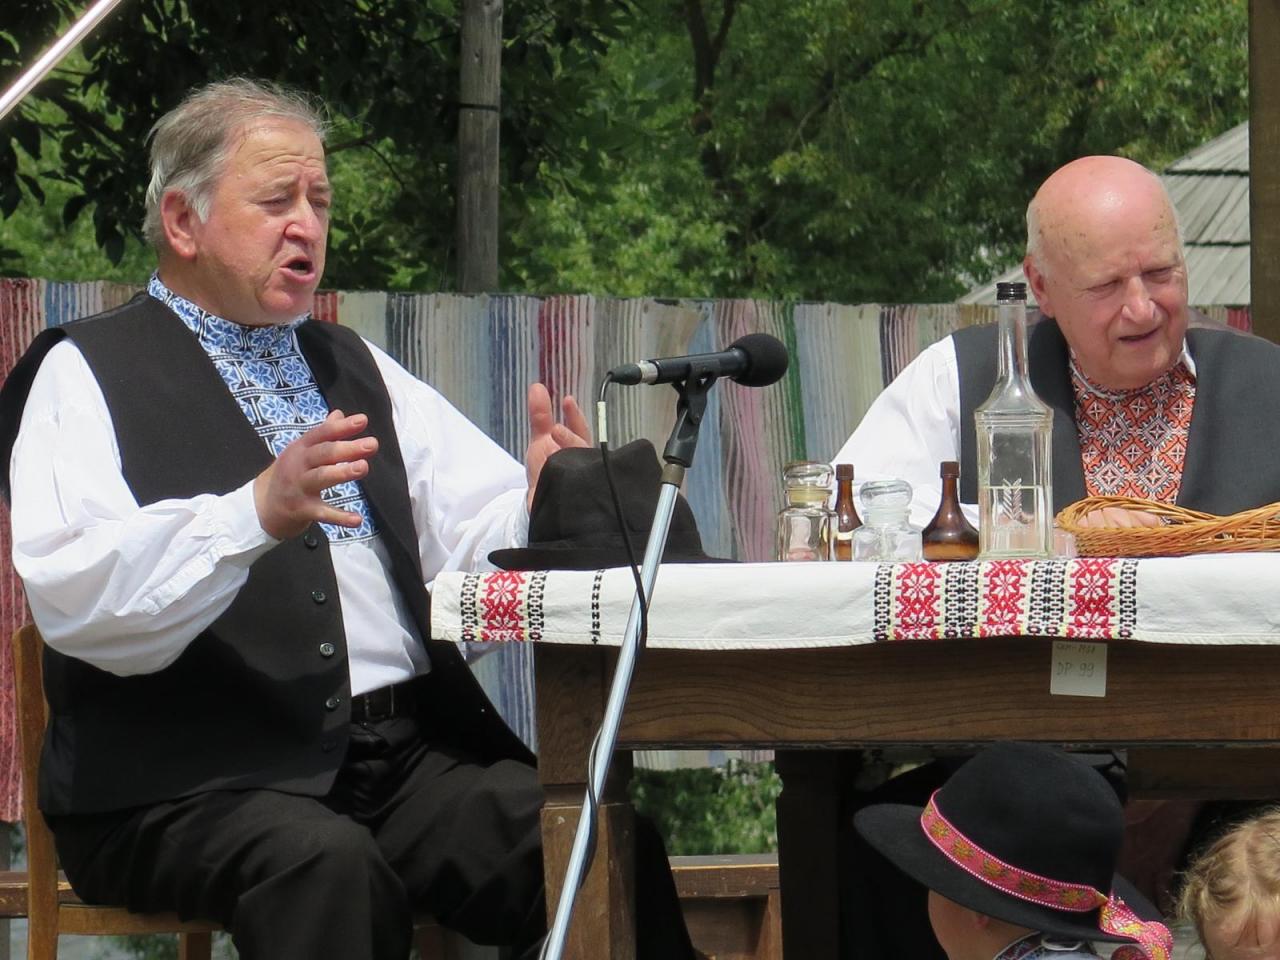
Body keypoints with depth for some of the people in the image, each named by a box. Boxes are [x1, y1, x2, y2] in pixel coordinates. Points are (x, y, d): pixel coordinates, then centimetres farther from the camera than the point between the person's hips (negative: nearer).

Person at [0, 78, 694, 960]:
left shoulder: (355, 369, 26)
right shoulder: (88, 375, 6)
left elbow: (483, 527, 15)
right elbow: (72, 598, -11)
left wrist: (542, 506, -10)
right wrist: (257, 513, -26)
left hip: (409, 752, 5)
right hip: (189, 780, -5)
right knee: (327, 863, -38)